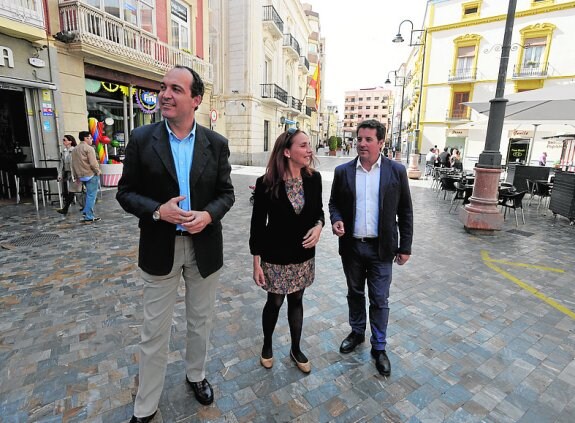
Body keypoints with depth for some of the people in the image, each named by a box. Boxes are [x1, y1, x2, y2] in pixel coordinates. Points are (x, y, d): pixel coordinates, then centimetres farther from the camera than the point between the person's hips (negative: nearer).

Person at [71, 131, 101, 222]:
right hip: (91, 175, -8)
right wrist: (98, 171, -4)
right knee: (91, 195, -4)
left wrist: (76, 176, 23)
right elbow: (93, 163, -19)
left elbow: (73, 164, 18)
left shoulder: (75, 149, 16)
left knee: (89, 194, 23)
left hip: (81, 176, 8)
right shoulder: (89, 148, -10)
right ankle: (89, 217, -3)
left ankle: (86, 211, 22)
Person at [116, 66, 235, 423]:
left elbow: (226, 193, 2)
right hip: (160, 248, -1)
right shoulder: (142, 139, -3)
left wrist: (208, 215, -18)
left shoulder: (216, 143, -1)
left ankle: (196, 375, 46)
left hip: (204, 246, 1)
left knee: (201, 322, 19)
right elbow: (126, 192, -1)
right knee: (155, 331, 12)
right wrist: (157, 210, -19)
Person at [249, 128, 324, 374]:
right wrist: (256, 261, -8)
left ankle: (296, 349, 41)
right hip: (276, 257, -3)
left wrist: (319, 225, -15)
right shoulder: (266, 183, -16)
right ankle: (267, 345, 43)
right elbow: (258, 223, -10)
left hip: (304, 255, 3)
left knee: (296, 301, 19)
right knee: (275, 302, 14)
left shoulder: (314, 178, -6)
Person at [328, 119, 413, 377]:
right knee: (355, 294, 19)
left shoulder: (396, 171, -4)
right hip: (351, 246, 2)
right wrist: (336, 220, -14)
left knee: (379, 300, 8)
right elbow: (334, 203, 8)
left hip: (381, 248, -2)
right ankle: (357, 332, 41)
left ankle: (379, 347, 28)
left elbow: (405, 211, 0)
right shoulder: (343, 171, -1)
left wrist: (405, 246, -1)